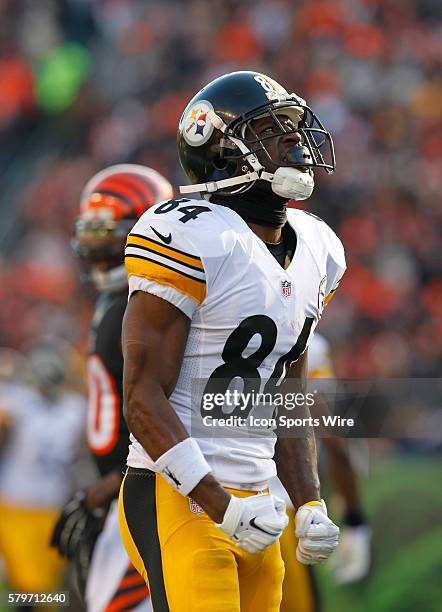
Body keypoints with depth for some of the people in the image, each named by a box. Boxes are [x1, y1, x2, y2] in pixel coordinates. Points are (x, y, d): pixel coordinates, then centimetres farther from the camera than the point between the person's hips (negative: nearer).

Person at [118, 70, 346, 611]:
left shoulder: (314, 251, 13)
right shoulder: (194, 241, -13)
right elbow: (144, 398, -16)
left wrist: (310, 506, 10)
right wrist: (220, 506, -21)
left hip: (253, 502, 8)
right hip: (179, 501, -8)